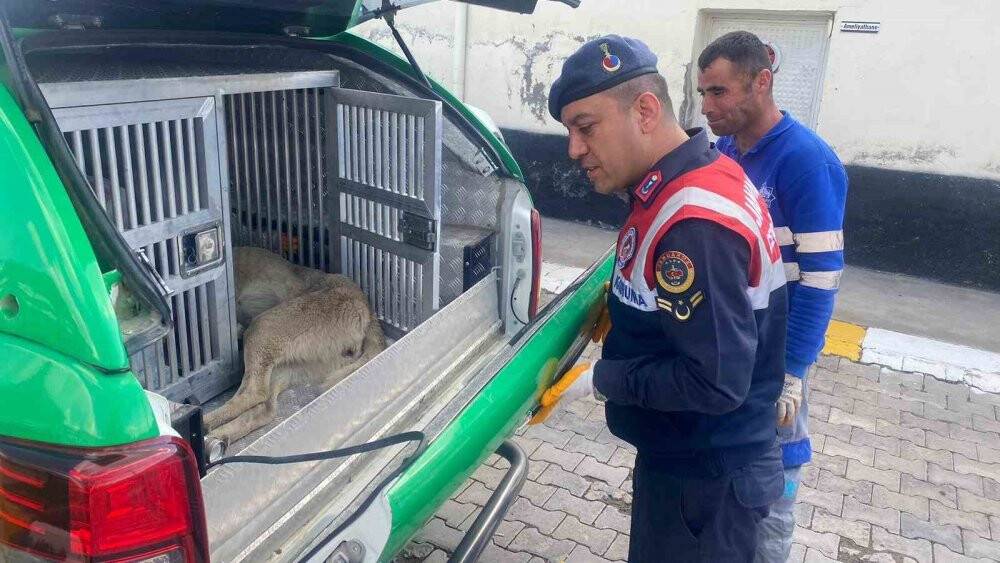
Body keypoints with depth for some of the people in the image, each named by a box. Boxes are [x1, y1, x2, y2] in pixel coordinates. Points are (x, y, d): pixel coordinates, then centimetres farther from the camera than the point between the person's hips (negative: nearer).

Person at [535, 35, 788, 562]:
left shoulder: (696, 222, -31)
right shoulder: (690, 182, 1)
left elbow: (716, 383, -31)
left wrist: (598, 379, -21)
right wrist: (623, 307, 1)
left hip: (708, 479, -9)